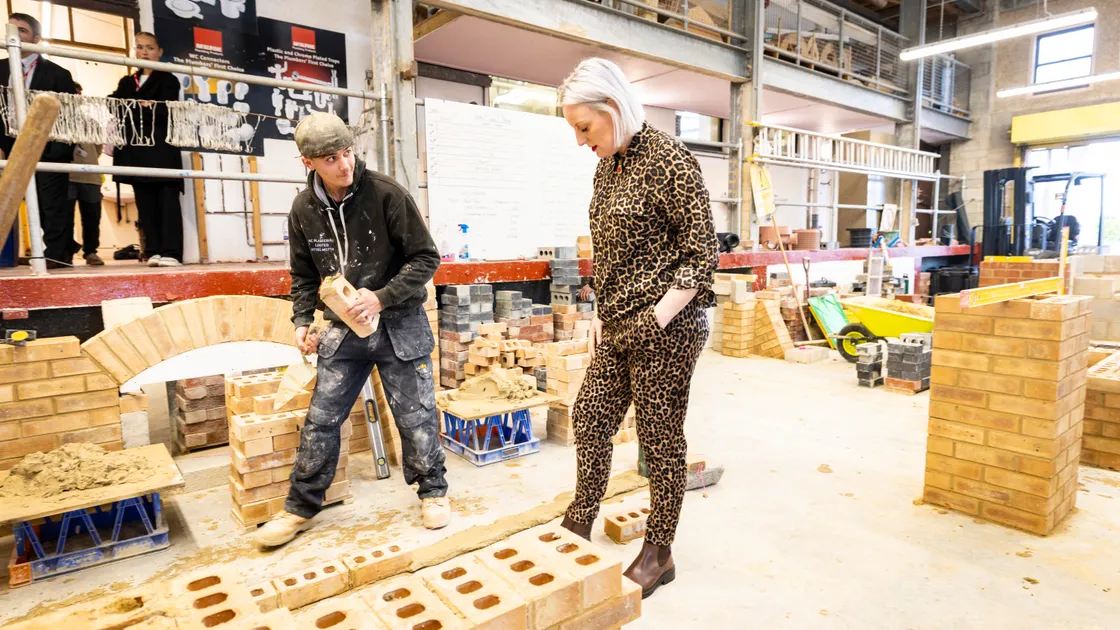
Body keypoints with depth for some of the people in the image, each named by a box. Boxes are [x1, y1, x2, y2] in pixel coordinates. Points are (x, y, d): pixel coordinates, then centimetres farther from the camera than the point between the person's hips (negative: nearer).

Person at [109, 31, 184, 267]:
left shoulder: (168, 80, 8)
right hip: (137, 150, 5)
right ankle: (153, 251, 3)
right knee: (145, 203, 2)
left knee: (167, 200, -10)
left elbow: (165, 112, -7)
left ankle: (171, 252, -14)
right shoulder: (127, 82, 23)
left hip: (162, 150, -5)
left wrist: (133, 108, -14)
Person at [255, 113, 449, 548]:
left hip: (399, 324, -3)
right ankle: (301, 507, 25)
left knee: (415, 415, 5)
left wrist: (382, 298, -20)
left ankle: (433, 492, 26)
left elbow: (425, 258, -11)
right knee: (320, 420, 8)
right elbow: (304, 275, 12)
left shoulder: (386, 194, -14)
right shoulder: (304, 209, 0)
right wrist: (302, 320, -2)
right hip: (343, 329, 4)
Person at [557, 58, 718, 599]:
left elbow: (701, 254, -14)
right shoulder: (607, 166, 11)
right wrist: (601, 315, 9)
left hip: (665, 327, -8)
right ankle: (578, 527, 32)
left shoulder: (668, 160, -13)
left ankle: (659, 552, 24)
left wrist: (657, 319, -18)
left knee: (661, 437, 5)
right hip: (616, 327, 8)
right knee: (590, 419, 13)